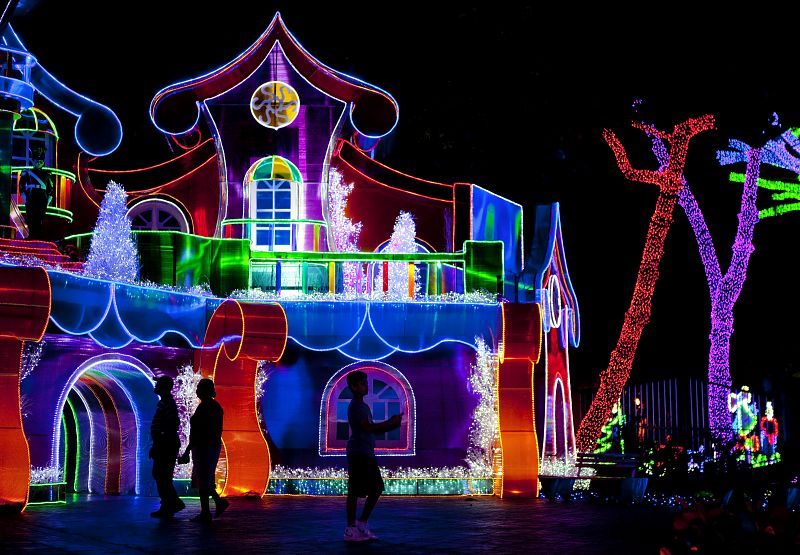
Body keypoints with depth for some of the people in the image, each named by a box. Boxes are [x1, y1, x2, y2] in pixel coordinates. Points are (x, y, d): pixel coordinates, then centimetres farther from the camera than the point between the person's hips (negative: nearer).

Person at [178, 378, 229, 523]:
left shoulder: (203, 407, -17)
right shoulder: (216, 406, 10)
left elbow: (197, 432, -19)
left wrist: (188, 451, -17)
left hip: (203, 447, -9)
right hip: (214, 446, 9)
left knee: (202, 480, -1)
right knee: (205, 479, 19)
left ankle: (205, 514, 3)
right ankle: (219, 502, 15)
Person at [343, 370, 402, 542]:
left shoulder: (363, 405, 19)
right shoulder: (356, 406, -11)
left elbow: (371, 428, 23)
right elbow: (368, 427, -21)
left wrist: (390, 424, 9)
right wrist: (390, 423, -15)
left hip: (367, 454, 10)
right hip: (358, 453, -10)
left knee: (376, 489, 12)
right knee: (354, 491, -5)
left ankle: (362, 524, 20)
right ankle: (350, 530, -1)